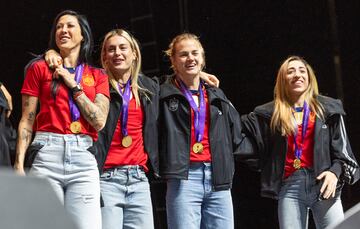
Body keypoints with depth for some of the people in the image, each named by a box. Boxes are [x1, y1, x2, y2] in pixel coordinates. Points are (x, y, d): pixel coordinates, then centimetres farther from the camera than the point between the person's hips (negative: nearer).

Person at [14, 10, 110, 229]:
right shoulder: (39, 68, 11)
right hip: (46, 154, -1)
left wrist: (73, 85, 1)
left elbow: (99, 121, 1)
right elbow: (27, 121, 7)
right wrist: (19, 164, -4)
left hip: (84, 157, 1)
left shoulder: (98, 76, 15)